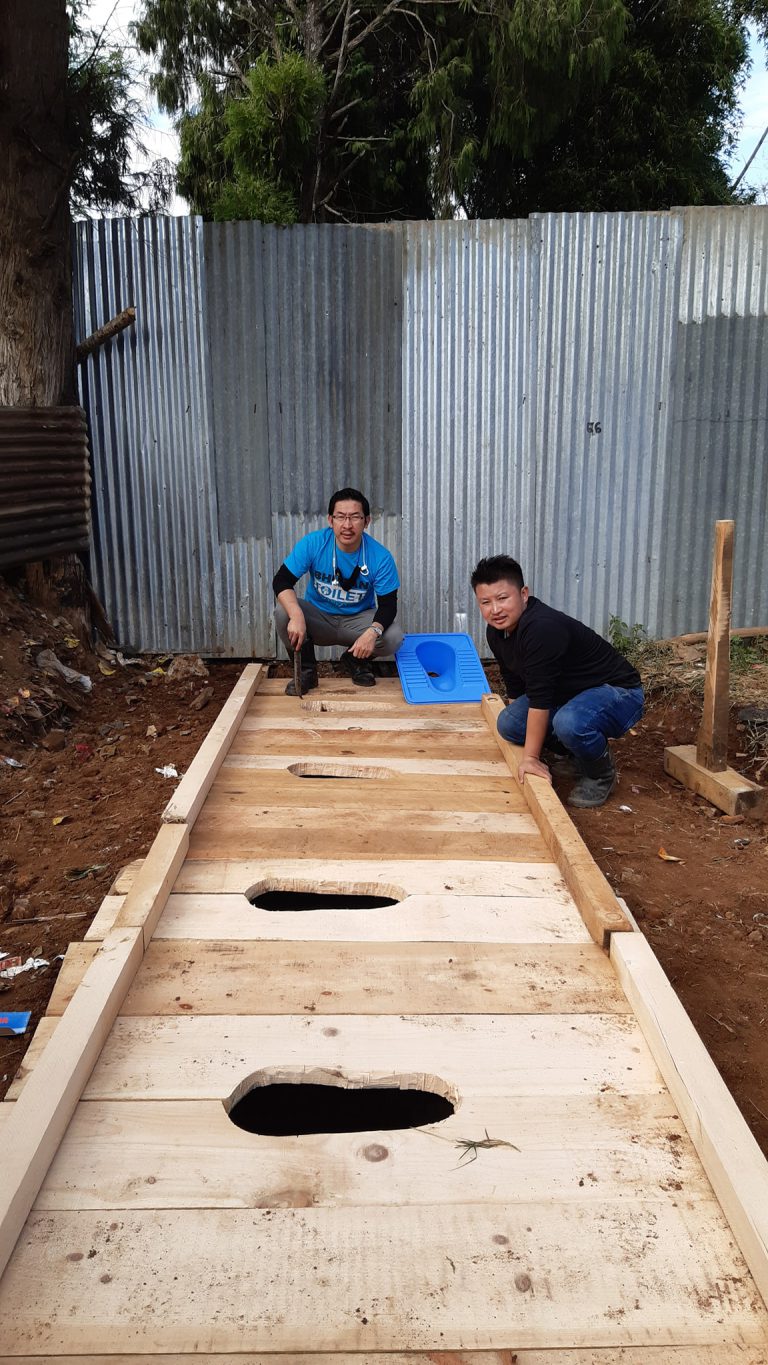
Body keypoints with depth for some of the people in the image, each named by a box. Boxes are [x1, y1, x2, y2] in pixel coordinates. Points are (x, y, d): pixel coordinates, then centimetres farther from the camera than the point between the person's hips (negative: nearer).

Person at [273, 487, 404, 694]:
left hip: (358, 619, 0)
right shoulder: (313, 543, -19)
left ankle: (356, 660, 8)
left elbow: (388, 604, -18)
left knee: (393, 638, -28)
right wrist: (297, 615, -42)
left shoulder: (380, 557, -20)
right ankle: (306, 669, -4)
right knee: (283, 613, -29)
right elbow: (282, 580, -22)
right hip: (318, 617, 0)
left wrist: (372, 632, -41)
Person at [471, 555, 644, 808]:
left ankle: (601, 775, -6)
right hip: (567, 693, 9)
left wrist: (530, 757, -27)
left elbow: (540, 698, -31)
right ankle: (571, 757, 14)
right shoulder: (496, 631, -4)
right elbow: (515, 686, 9)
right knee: (508, 723, -7)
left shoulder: (543, 628, -33)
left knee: (569, 722, -37)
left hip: (617, 692, -8)